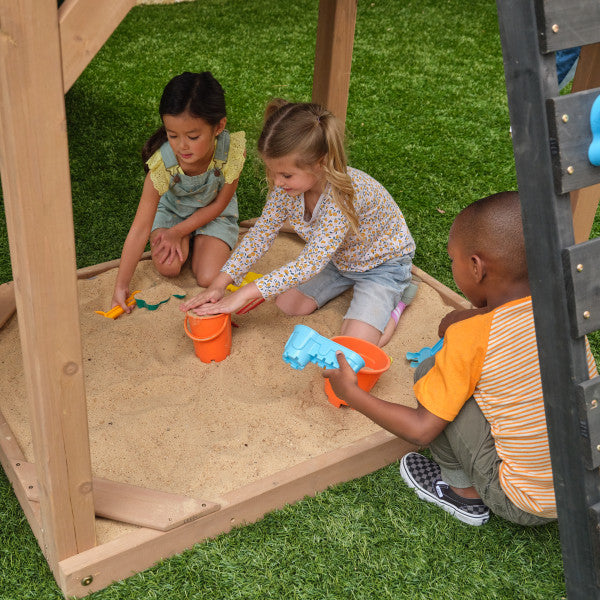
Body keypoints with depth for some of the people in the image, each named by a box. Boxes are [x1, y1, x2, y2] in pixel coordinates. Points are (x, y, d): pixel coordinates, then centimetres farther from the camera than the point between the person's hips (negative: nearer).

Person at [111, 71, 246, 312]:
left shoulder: (231, 151, -34)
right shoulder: (162, 163, -33)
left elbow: (219, 204, -15)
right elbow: (140, 228, -28)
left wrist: (177, 232, -18)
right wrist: (121, 285, -27)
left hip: (213, 213, 0)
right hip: (172, 208, 0)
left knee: (208, 278, -17)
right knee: (168, 267, -21)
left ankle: (193, 239, 15)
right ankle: (188, 240, 12)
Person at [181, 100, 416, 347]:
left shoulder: (344, 194, -41)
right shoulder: (288, 185, -19)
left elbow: (310, 263, -41)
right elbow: (261, 232, -11)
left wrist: (246, 294, -40)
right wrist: (219, 284, -20)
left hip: (383, 263, -7)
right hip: (338, 259, 7)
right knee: (287, 304, -2)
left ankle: (396, 295, 6)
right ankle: (349, 284, 16)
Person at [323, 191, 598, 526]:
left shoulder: (470, 338, -22)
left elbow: (422, 429, -13)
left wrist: (351, 393, -3)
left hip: (526, 506, -6)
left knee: (430, 374, -5)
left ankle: (463, 491, 11)